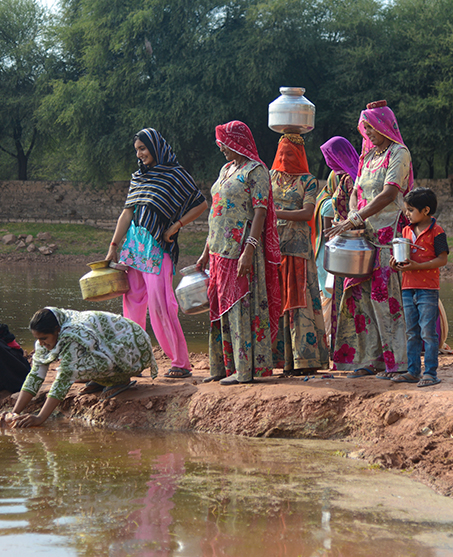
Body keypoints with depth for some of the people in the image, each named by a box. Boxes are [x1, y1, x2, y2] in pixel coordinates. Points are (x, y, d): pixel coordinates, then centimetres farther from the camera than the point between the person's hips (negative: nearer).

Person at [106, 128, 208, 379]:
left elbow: (201, 204, -1)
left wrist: (176, 225, -9)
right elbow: (127, 212, 16)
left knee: (159, 303, -11)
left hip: (158, 246, -7)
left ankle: (181, 363, -5)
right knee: (132, 302, 6)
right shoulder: (139, 177, 16)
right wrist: (113, 247, 12)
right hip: (134, 242, 7)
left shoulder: (176, 175, -2)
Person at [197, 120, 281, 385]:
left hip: (241, 249, -9)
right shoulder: (226, 170, 18)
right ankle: (224, 366, 15)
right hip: (221, 249, 9)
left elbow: (260, 212, -16)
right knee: (221, 304, 9)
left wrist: (249, 250, -24)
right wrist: (207, 251, 20)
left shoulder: (255, 171, -9)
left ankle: (245, 369, -6)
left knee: (241, 304, -8)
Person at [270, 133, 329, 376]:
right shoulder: (270, 177, 16)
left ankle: (305, 358, -8)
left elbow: (307, 212, -9)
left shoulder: (308, 181, 3)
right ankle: (282, 358, 1)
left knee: (299, 299, -8)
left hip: (297, 247, -4)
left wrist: (277, 213, -18)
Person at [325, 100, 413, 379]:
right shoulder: (369, 157, 18)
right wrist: (352, 217, -1)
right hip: (366, 232, 8)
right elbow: (357, 192, 20)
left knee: (385, 293, -10)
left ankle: (397, 361, -5)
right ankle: (371, 359, 5)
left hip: (390, 230, -8)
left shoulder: (399, 153, -6)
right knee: (359, 291, 1)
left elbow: (389, 194, -18)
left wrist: (355, 220, -24)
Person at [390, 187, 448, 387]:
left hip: (428, 290, -7)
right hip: (408, 288, 7)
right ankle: (413, 371, 16)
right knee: (411, 333, 11)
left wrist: (417, 266, -20)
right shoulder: (407, 231, 13)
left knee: (428, 332, -6)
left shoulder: (436, 232, -7)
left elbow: (442, 259, -11)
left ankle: (430, 373, -3)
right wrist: (396, 263, -1)